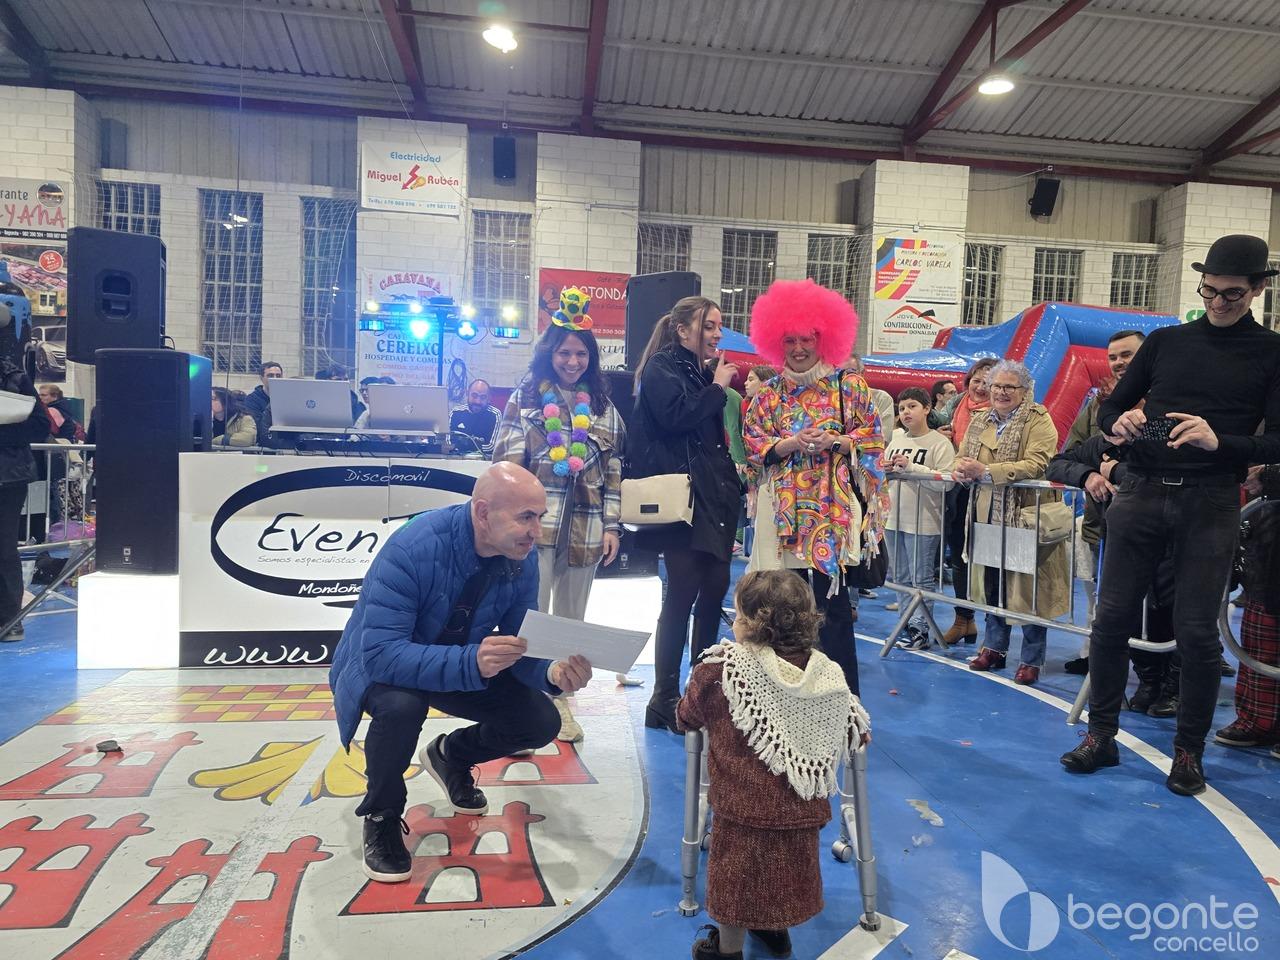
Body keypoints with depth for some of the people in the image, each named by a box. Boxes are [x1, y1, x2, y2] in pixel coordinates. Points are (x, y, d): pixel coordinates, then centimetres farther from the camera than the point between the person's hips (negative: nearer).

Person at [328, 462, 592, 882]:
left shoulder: (522, 559, -18)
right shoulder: (412, 548, -35)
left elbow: (518, 645, -10)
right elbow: (381, 653, -39)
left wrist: (552, 672, -33)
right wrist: (471, 662, -53)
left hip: (467, 661, 5)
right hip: (383, 666, -5)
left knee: (541, 722, -10)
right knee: (401, 705, -38)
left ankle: (451, 755, 22)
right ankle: (381, 816, -5)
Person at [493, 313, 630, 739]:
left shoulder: (603, 407, 12)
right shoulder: (525, 397, 3)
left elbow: (614, 471, 11)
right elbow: (508, 463, -3)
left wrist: (612, 525, 5)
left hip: (585, 526, 4)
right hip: (535, 523, -3)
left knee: (571, 618, 12)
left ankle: (559, 700, 26)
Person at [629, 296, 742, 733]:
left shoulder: (703, 373, 20)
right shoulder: (660, 368, -1)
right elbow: (676, 417, -18)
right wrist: (717, 388, -7)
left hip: (714, 496, 8)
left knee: (715, 588, 6)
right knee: (683, 593, -8)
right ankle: (664, 700, 1)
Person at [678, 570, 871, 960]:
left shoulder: (724, 667, -20)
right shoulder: (826, 673, -9)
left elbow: (688, 716, -4)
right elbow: (856, 731, 3)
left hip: (743, 802, -4)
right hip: (800, 805, 5)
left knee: (736, 870, 16)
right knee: (787, 864, 26)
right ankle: (775, 928, 48)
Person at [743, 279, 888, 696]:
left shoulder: (849, 386, 5)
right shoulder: (768, 394, 10)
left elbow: (873, 438, 3)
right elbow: (754, 445, 5)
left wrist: (836, 441, -14)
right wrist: (791, 444, -13)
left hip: (834, 508, -2)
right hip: (784, 510, 2)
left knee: (832, 597, -4)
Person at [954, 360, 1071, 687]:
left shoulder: (1039, 420, -7)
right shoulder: (980, 421, 12)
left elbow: (1036, 464, -22)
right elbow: (962, 458, 9)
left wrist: (985, 471, -28)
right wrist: (963, 469, -16)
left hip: (1026, 516, -5)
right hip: (989, 517, 5)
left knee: (1029, 587, 1)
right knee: (992, 582, 13)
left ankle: (1031, 659, 14)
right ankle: (994, 647, 28)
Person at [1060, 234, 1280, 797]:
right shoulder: (1166, 341, 11)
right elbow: (1110, 409, 13)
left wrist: (1220, 441, -20)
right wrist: (1120, 422, -10)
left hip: (1210, 503, -2)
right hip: (1141, 493, 2)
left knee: (1197, 632, 1)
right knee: (1111, 617, 2)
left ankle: (1190, 751, 19)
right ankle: (1101, 735, 16)